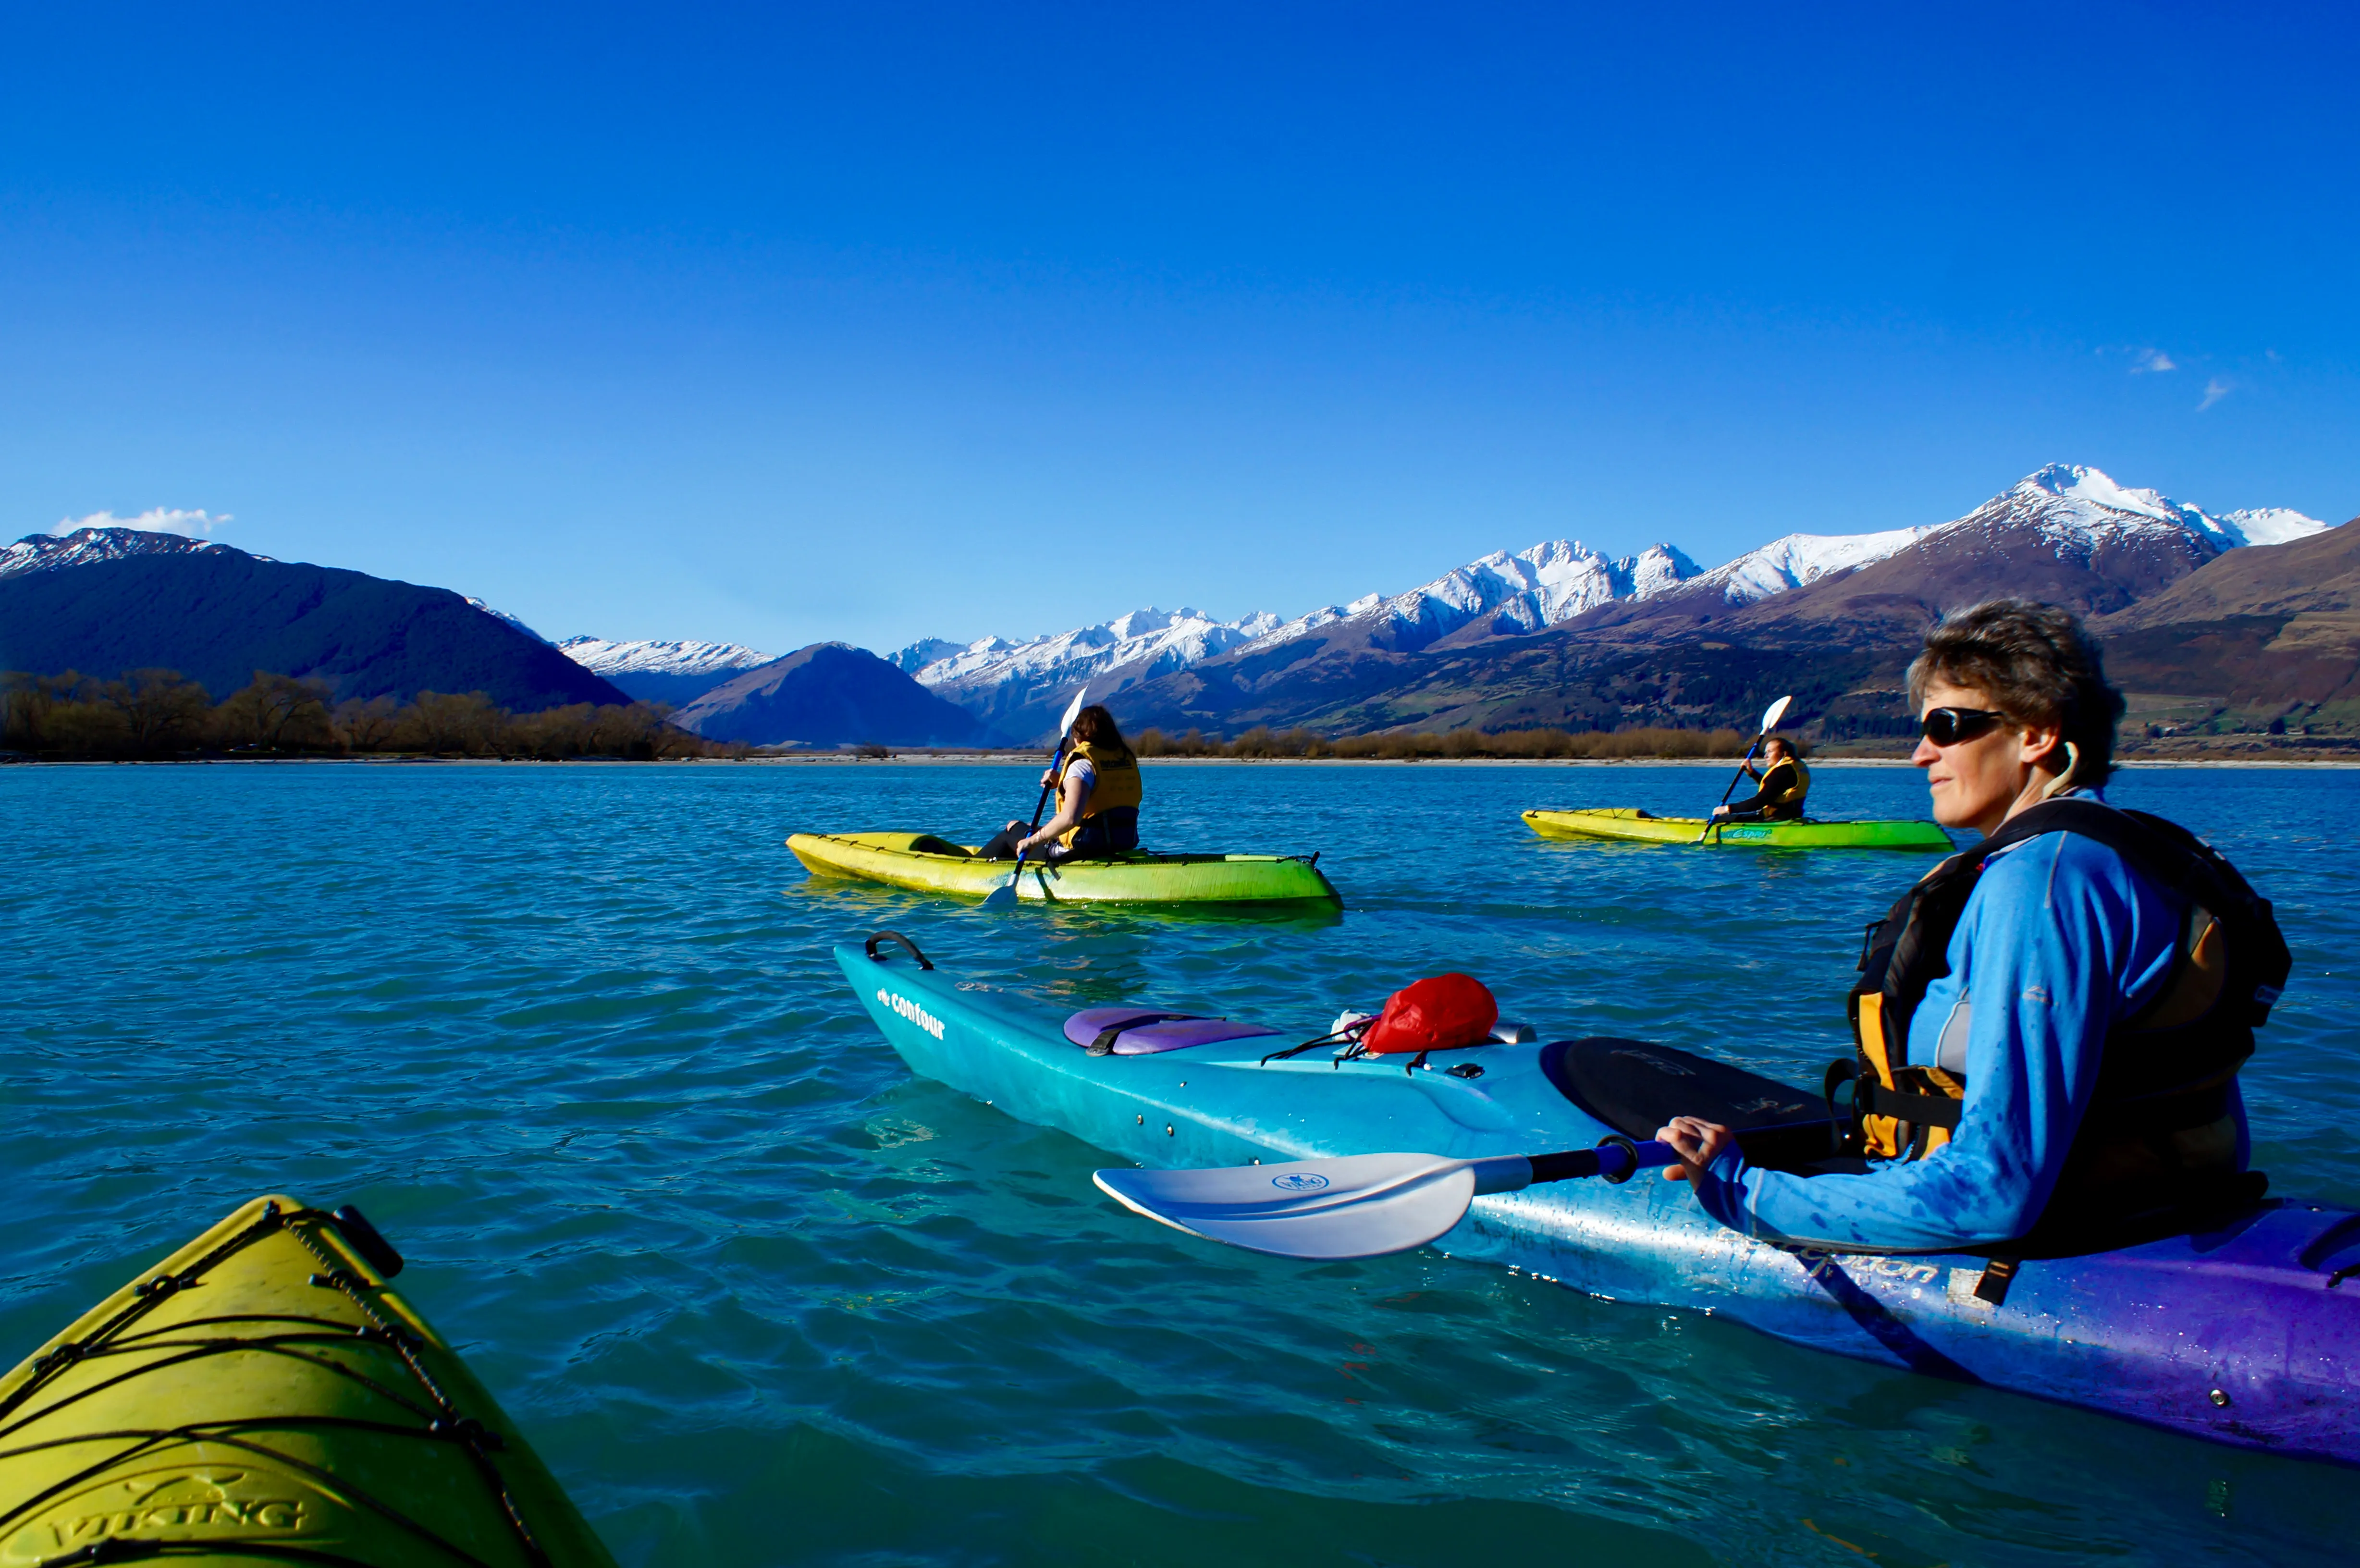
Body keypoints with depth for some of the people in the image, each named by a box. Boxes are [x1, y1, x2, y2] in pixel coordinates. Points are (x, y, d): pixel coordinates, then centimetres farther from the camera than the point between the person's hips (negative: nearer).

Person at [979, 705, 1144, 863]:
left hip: (1082, 852, -8)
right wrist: (1063, 782, 15)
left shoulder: (1083, 763, -16)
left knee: (1013, 828, 18)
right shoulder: (1128, 758, 6)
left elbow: (1070, 818, -31)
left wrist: (1033, 840, -20)